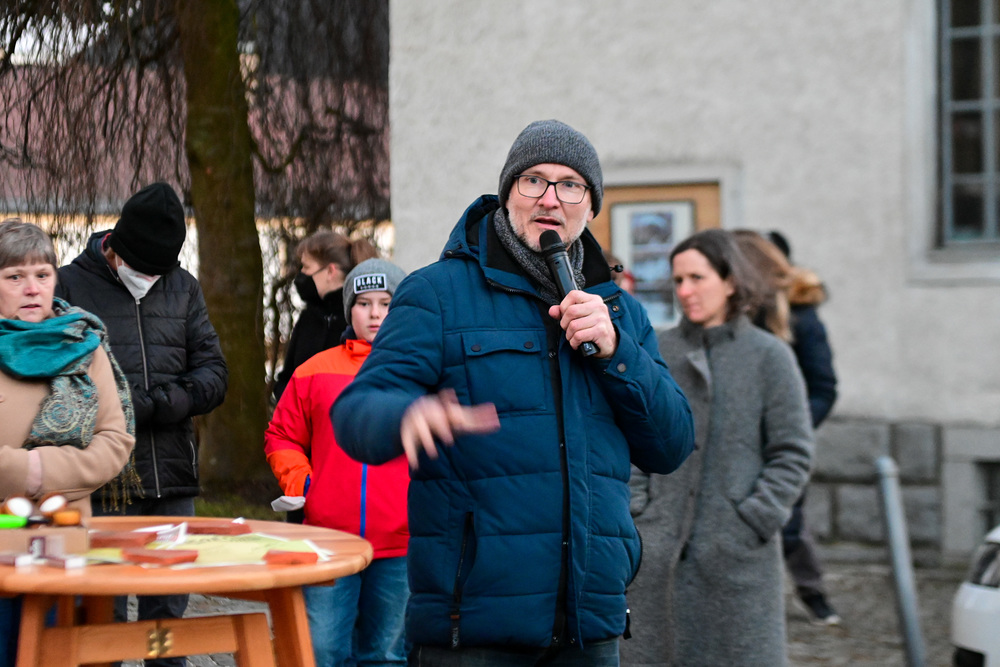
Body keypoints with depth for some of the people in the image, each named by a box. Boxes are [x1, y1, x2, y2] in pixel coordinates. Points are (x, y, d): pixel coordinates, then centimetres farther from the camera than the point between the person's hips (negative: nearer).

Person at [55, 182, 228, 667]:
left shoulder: (183, 287, 13)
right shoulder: (70, 285, 1)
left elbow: (212, 370, 9)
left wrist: (174, 400, -11)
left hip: (173, 480, 4)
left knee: (168, 608, 9)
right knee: (103, 611, -2)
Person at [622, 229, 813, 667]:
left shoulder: (768, 356, 0)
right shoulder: (657, 352, 8)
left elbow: (793, 453, -1)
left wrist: (755, 521, -9)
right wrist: (636, 510, 0)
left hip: (738, 557, -3)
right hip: (659, 554, 3)